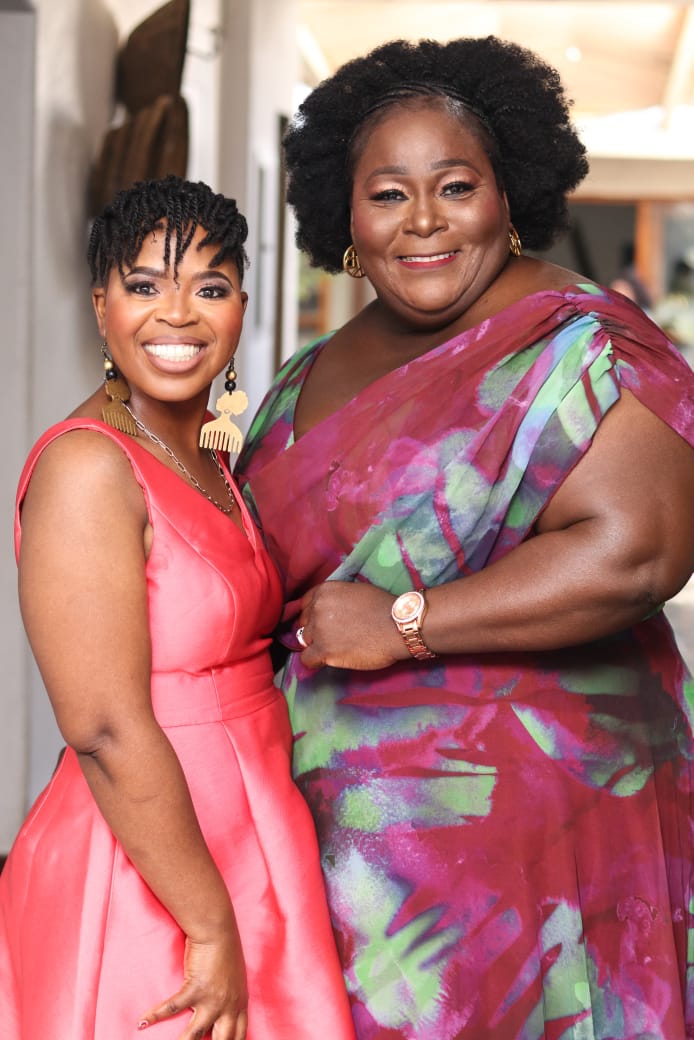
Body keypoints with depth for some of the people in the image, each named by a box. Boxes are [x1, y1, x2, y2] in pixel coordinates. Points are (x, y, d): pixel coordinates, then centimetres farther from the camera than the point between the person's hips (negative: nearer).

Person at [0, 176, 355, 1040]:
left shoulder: (205, 462, 9)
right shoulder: (86, 466, -18)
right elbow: (107, 731, -22)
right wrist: (213, 928, -18)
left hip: (236, 852, 8)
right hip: (146, 878, -8)